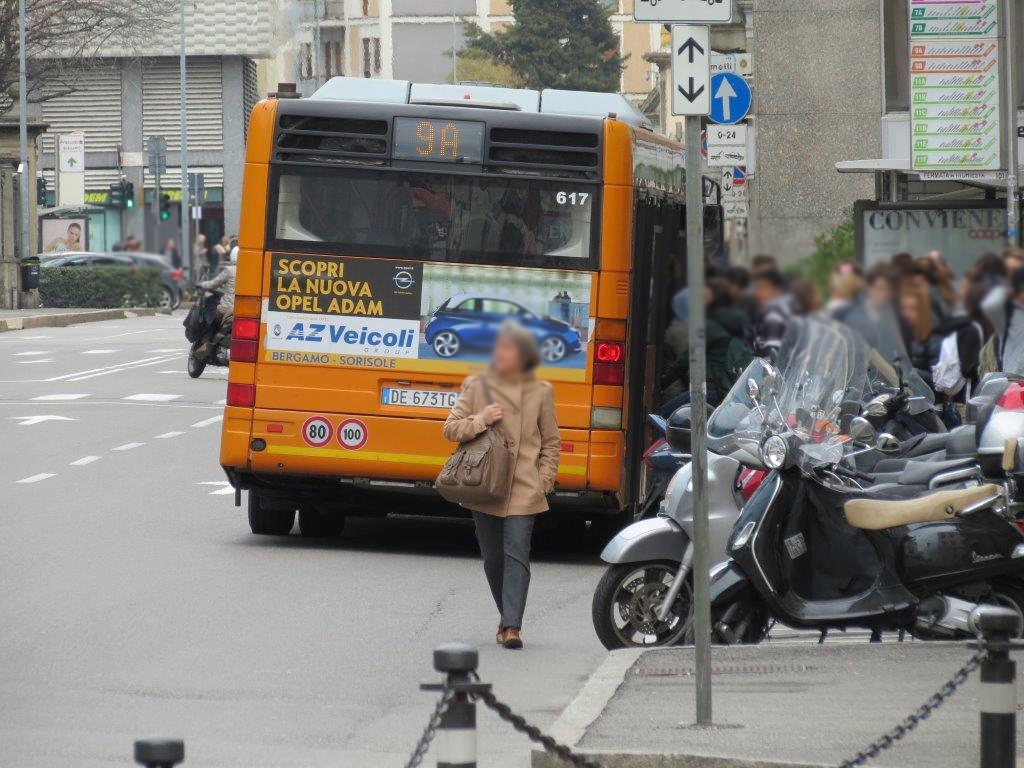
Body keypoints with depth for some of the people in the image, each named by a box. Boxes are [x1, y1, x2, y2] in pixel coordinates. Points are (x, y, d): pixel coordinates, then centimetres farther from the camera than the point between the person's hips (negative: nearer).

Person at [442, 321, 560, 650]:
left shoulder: (540, 392, 4)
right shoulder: (477, 386, 6)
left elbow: (551, 443, 11)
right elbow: (451, 428, 6)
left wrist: (543, 480, 0)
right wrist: (480, 421, -12)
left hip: (523, 491, -2)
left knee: (517, 553, -13)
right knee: (493, 558, 8)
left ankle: (512, 626, -17)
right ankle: (508, 616, 27)